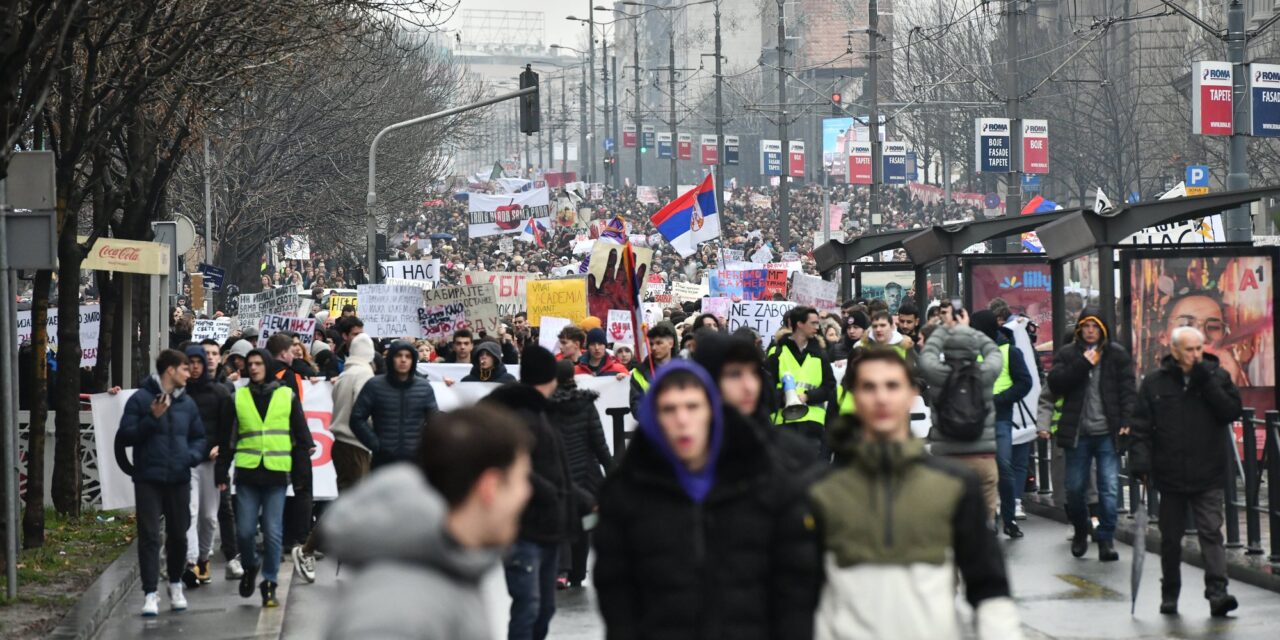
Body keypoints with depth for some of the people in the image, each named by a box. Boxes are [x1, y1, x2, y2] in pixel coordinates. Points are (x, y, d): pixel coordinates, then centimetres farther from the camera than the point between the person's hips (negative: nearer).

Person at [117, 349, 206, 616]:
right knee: (149, 536, -7)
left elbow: (198, 438, 18)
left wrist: (193, 455, -3)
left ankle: (175, 585, 29)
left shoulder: (187, 403, 11)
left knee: (178, 535, 11)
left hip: (179, 479, 4)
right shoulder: (140, 399, -4)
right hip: (148, 479, -4)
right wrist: (152, 419, -17)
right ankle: (150, 594, -7)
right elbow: (124, 436, -7)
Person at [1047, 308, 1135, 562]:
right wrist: (1083, 364, -12)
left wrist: (1126, 422, -9)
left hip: (1107, 433, -1)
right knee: (1075, 488, 6)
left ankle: (1106, 539, 1)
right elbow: (1055, 384, -5)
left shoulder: (1117, 354, 7)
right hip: (1077, 433, 1)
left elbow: (1129, 389, 3)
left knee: (1109, 488, -6)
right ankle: (1080, 530, 30)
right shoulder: (1067, 354, 8)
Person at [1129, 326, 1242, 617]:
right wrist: (1140, 461, -10)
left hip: (1208, 476, -1)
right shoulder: (1155, 383, 1)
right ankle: (1169, 595, 23)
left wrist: (1207, 383, -17)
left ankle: (1217, 592, -15)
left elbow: (1231, 411, -10)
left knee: (1211, 532, -10)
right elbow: (1140, 426, 1)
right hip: (1170, 476, 1)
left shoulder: (1217, 377, 2)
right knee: (1170, 538, 10)